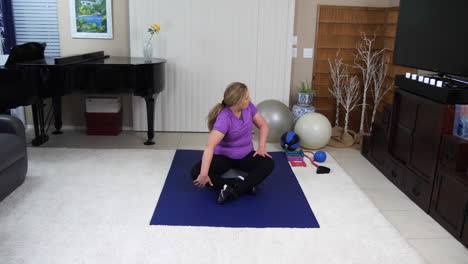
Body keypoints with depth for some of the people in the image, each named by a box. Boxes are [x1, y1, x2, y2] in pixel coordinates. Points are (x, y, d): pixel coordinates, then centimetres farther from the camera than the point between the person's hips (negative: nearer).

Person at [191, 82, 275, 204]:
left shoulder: (248, 107, -11)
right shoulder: (224, 118, -29)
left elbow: (263, 125, 4)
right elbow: (209, 147, -39)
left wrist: (261, 146, -10)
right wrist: (204, 174, -45)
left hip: (246, 155, 4)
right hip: (224, 156, -4)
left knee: (268, 164, -25)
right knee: (196, 173, -29)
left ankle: (234, 189, -33)